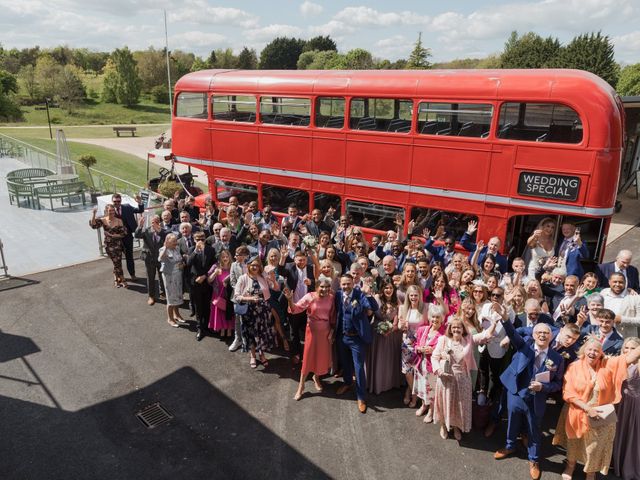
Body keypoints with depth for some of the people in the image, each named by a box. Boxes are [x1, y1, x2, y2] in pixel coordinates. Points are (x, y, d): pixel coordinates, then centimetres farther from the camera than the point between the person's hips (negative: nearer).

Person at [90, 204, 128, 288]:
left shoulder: (119, 221, -4)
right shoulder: (103, 220, -2)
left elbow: (123, 233, -6)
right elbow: (93, 225, -20)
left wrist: (112, 235, -13)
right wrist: (93, 214, -27)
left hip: (118, 244, 0)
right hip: (108, 245, 0)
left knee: (117, 262, 2)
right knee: (117, 262, -4)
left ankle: (116, 279, 23)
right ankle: (121, 280, 12)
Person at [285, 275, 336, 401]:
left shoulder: (331, 298, -6)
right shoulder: (309, 297, -16)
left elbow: (333, 316, 3)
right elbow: (295, 309, -24)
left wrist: (332, 330, 1)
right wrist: (290, 299, -41)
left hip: (325, 331, 3)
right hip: (312, 331, -3)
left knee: (322, 356, 16)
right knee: (308, 357, 4)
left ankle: (316, 377, 44)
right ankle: (301, 386, 18)